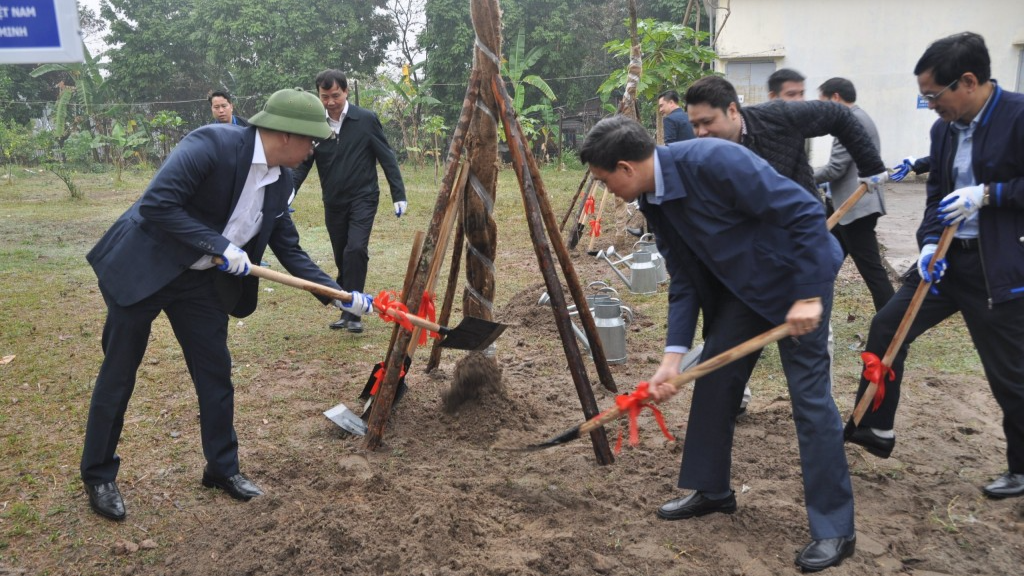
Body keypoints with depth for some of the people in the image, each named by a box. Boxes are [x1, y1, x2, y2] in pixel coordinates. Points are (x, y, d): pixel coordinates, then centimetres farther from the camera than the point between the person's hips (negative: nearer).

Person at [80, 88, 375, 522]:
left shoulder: (280, 183, -2)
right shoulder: (212, 143, -24)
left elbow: (290, 252, 4)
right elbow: (155, 204, -28)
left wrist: (340, 295, -3)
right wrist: (219, 246, -27)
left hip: (200, 280, 7)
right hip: (141, 268, -6)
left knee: (216, 374, 9)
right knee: (118, 375, 7)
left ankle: (222, 467, 26)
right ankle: (98, 475, 26)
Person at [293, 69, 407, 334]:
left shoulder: (366, 119, -8)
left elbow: (387, 158, -4)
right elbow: (302, 164, 1)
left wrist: (399, 195, -8)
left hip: (363, 198, -3)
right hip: (333, 203, 3)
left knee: (355, 250, -19)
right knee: (342, 258, 10)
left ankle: (352, 313, -11)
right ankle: (345, 311, 23)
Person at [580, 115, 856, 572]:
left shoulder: (712, 160, -30)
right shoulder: (653, 202, -4)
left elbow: (805, 213, -27)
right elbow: (684, 281, -1)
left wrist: (809, 296, -27)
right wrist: (673, 356, -8)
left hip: (796, 277, -8)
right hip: (740, 285, 8)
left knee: (809, 394, -7)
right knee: (713, 380, 8)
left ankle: (835, 528, 5)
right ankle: (711, 490, 26)